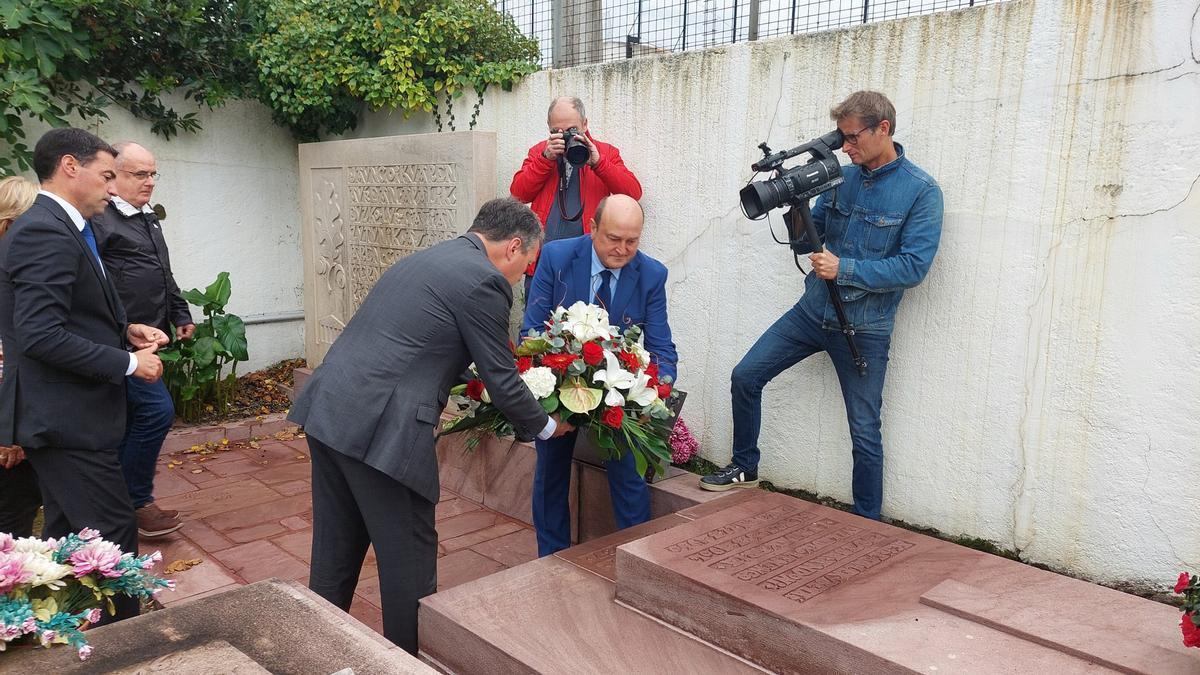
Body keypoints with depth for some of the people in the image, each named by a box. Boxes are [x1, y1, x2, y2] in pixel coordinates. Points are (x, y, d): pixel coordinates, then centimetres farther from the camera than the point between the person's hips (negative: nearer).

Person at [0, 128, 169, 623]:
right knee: (114, 535, -4)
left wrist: (124, 330, 6)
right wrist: (127, 363, -18)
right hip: (68, 419, -11)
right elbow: (41, 336, -25)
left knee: (67, 536, 20)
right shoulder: (46, 233, -18)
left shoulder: (52, 228, 14)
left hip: (62, 415, 11)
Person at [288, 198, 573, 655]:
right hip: (381, 430, -9)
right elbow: (501, 380, -4)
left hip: (326, 410, 9)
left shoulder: (425, 259, 20)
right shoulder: (485, 281, -8)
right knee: (409, 557, 7)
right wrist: (544, 426, 12)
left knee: (335, 550, 21)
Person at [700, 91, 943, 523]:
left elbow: (913, 267, -18)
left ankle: (867, 525, 22)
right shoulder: (842, 176, 4)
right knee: (746, 376, 1)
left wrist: (844, 269, -23)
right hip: (813, 309, 5)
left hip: (865, 328, -5)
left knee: (865, 432, 5)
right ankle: (744, 467, 22)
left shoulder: (921, 192, -11)